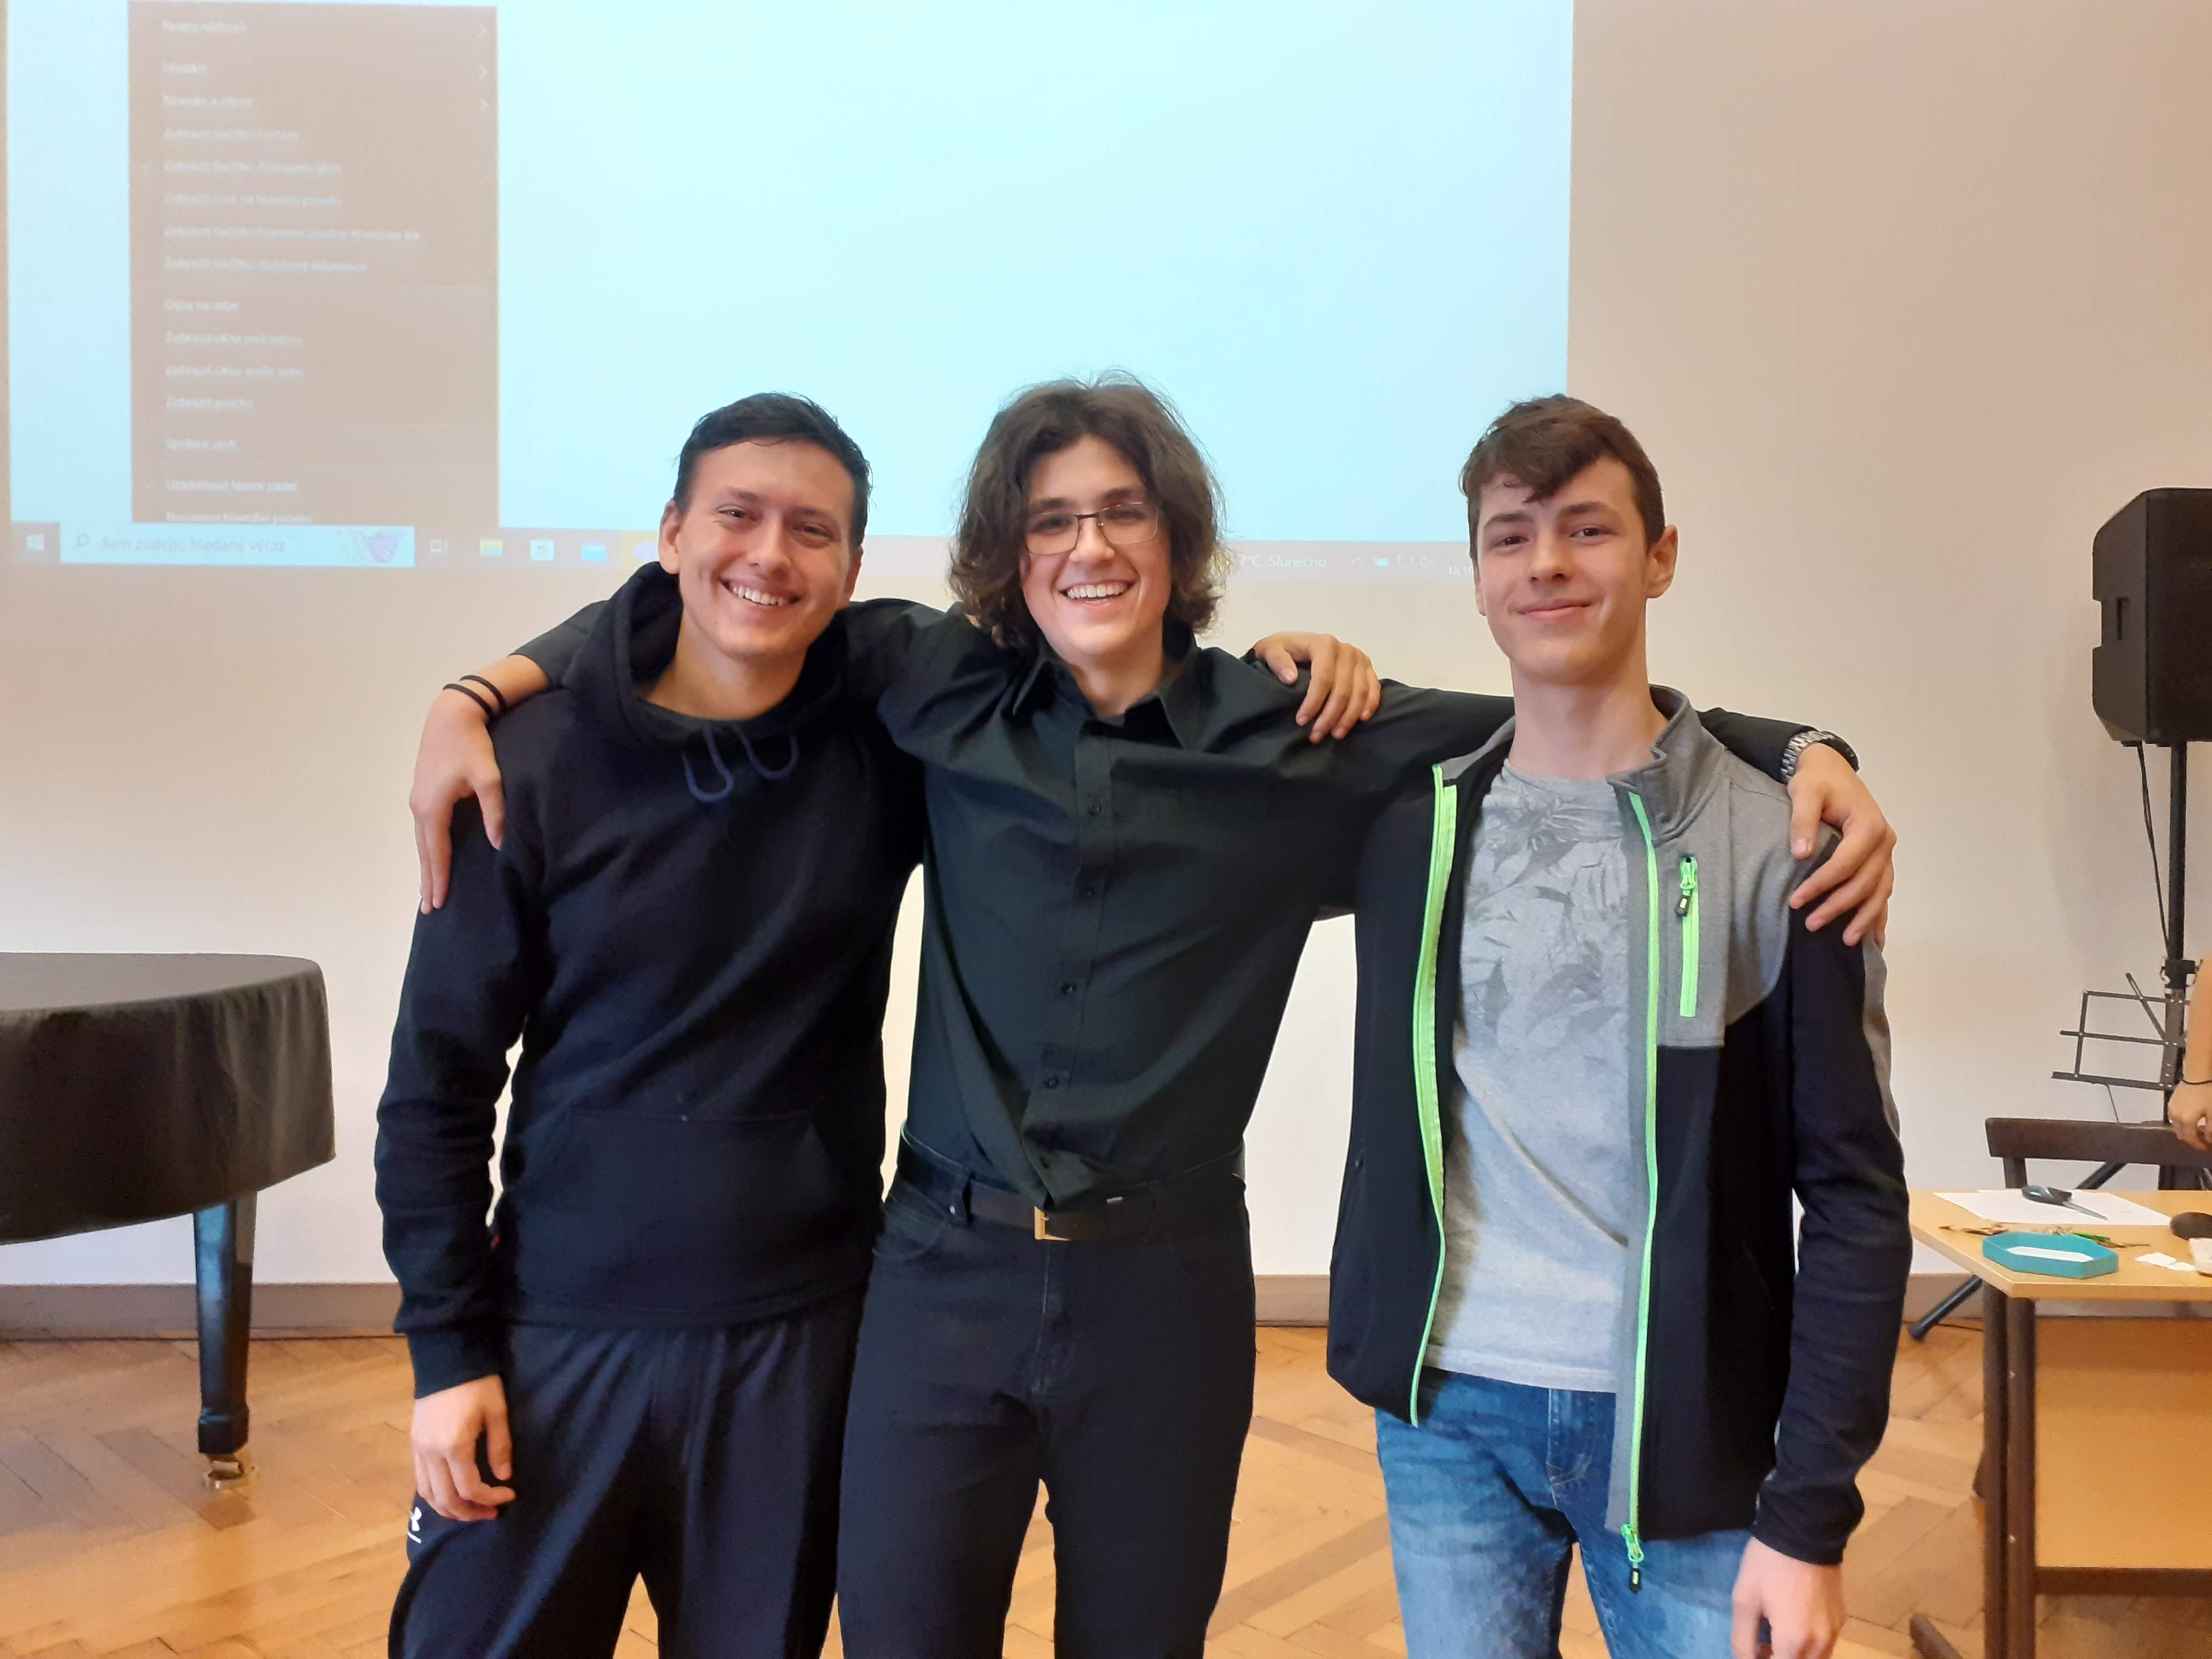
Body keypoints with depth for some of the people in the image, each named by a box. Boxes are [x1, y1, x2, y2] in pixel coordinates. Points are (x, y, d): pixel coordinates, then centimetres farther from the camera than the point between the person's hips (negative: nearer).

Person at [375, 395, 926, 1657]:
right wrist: (448, 1343, -4)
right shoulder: (540, 763, -8)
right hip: (560, 1332, 0)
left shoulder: (891, 746, -5)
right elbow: (440, 1079, -3)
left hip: (796, 1340, 1)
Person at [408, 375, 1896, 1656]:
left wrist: (1806, 756, -10)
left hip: (1165, 1294, 0)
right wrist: (481, 696, -3)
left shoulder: (1297, 737, -2)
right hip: (943, 1279, 1)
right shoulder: (942, 694, 1)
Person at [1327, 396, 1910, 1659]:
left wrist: (1812, 1510, -9)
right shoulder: (1412, 829, 1)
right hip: (1448, 1414, 2)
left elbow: (1854, 1193, -6)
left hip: (1685, 1433, -2)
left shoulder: (1775, 843, -6)